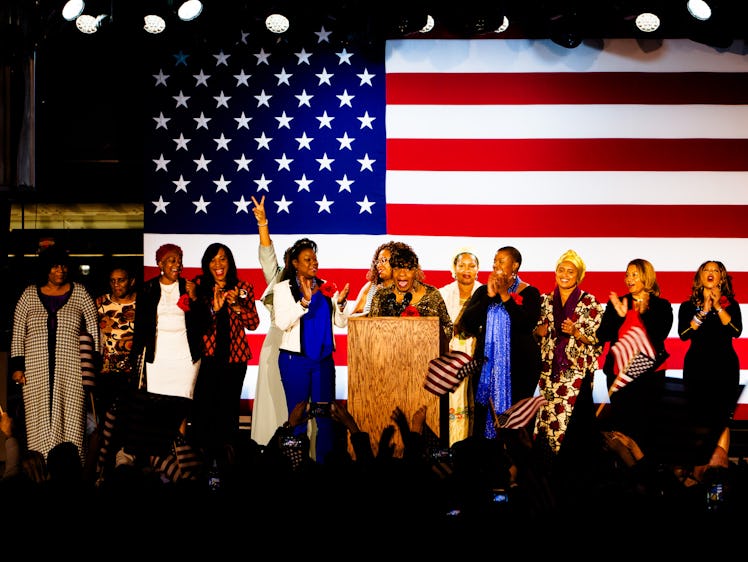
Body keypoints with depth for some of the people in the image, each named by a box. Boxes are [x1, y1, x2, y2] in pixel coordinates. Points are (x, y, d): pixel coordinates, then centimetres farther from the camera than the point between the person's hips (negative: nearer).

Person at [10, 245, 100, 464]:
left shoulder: (79, 292, 6)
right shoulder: (30, 294, 8)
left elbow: (93, 329, 6)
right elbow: (18, 333, 9)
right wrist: (17, 366, 2)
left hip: (71, 371, -1)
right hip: (36, 370, 1)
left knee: (71, 420, -4)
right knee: (39, 420, 0)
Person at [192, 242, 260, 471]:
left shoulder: (243, 287, 6)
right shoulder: (200, 286, 3)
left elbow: (253, 323, 3)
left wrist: (237, 306, -11)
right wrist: (214, 308, -16)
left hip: (234, 356, 1)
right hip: (207, 356, -1)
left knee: (229, 407, 5)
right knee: (204, 405, -7)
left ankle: (224, 456, 18)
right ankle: (204, 456, 6)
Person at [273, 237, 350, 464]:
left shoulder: (326, 287, 10)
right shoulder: (283, 288, 1)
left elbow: (340, 323, 7)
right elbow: (282, 323, -12)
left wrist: (340, 303, -12)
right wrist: (304, 301, -22)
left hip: (323, 359, 3)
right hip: (295, 360, -3)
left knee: (326, 416, 0)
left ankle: (324, 461, 7)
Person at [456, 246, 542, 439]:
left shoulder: (529, 292, 1)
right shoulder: (483, 291, 10)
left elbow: (529, 323, -14)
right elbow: (467, 321, -2)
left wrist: (505, 296, -15)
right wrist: (489, 296, -9)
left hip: (519, 361, -3)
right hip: (488, 359, 3)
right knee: (483, 412, 0)